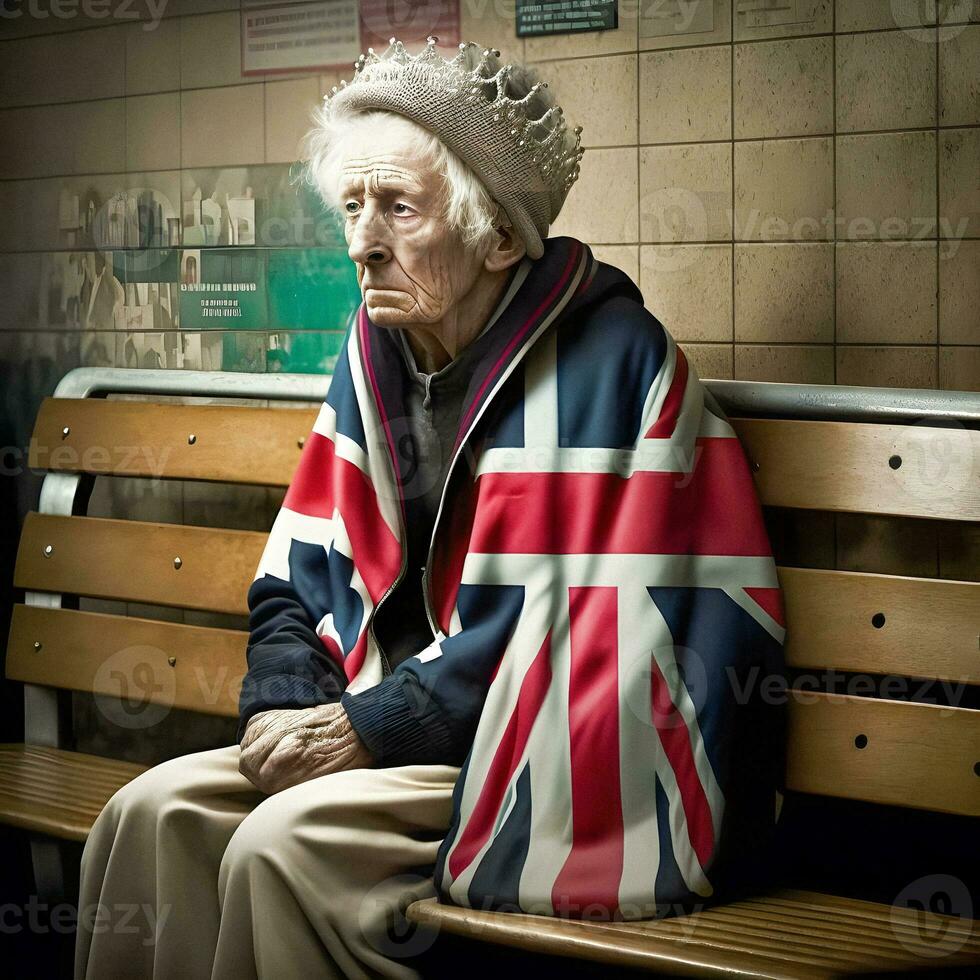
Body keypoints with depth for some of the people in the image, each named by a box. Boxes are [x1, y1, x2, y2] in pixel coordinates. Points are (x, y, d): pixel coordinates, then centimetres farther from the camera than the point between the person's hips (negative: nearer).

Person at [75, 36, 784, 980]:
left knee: (285, 846, -26)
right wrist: (287, 707, -6)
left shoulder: (607, 360, -13)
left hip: (562, 775, -7)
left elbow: (556, 627, -19)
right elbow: (295, 578, 14)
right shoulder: (375, 355, 9)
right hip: (405, 737, 7)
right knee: (153, 814, -12)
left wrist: (364, 726, -16)